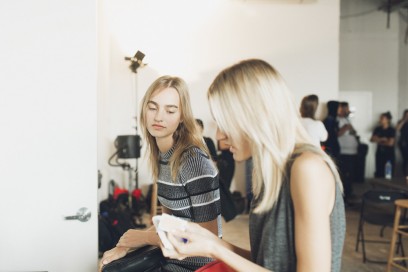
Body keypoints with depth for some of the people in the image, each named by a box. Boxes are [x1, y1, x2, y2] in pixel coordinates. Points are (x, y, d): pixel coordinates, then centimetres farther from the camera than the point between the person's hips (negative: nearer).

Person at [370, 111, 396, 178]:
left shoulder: (392, 130, -8)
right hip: (379, 153, 4)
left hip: (389, 154, -4)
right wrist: (382, 139, -13)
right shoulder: (377, 129, 4)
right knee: (379, 173, 3)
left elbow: (390, 143, -13)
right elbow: (372, 139, -2)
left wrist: (379, 141, -2)